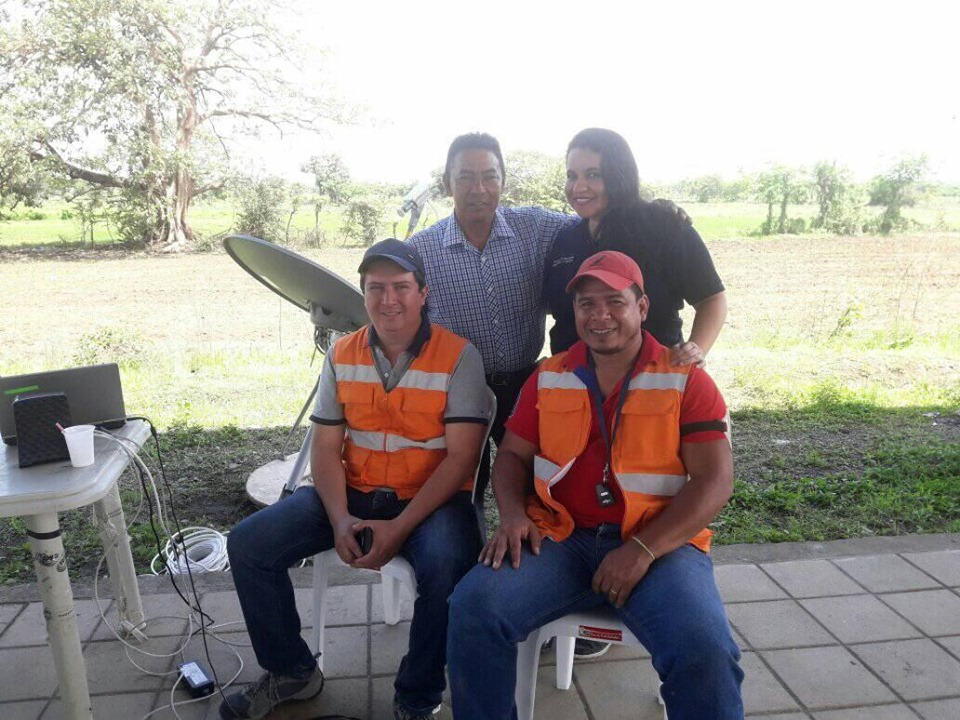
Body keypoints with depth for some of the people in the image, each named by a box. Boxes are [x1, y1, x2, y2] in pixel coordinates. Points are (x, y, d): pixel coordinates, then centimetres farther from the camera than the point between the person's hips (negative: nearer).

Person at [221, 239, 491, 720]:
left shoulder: (458, 356, -10)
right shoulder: (342, 355, 5)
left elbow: (461, 458, -15)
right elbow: (325, 449, 3)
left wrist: (399, 528, -23)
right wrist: (340, 520, -15)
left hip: (430, 498, -4)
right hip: (353, 492, 5)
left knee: (446, 566, -35)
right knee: (247, 544, -8)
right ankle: (292, 671, 15)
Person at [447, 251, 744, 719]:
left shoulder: (686, 381, 3)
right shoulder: (547, 379, 13)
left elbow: (714, 480, -4)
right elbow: (512, 456, 15)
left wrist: (643, 550, -16)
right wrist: (512, 514, -8)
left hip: (659, 544, -2)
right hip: (561, 538, 2)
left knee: (704, 653, -29)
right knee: (474, 606, -22)